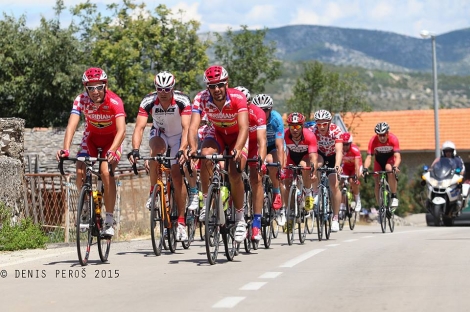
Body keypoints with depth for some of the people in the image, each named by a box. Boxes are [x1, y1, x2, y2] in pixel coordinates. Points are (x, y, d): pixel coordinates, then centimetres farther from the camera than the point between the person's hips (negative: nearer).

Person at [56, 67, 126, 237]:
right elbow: (72, 125, -33)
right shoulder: (81, 100, -24)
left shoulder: (115, 102, -31)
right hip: (91, 136, 3)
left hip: (112, 139, -3)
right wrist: (66, 149, -50)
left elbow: (121, 130, -40)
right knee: (80, 171, -19)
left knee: (106, 172, -25)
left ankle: (109, 220, -15)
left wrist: (112, 151, -57)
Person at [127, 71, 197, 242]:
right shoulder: (148, 101, -26)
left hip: (178, 136, -1)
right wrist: (135, 149, -48)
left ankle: (181, 222, -4)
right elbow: (139, 127, -32)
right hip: (159, 133, 1)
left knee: (177, 176, -12)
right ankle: (153, 192, -19)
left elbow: (186, 128, -37)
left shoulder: (182, 101, -29)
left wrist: (182, 149, -53)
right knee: (156, 149, -35)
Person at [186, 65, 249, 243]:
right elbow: (193, 126, -34)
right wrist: (192, 148, -54)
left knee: (234, 173, -20)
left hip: (237, 136, -2)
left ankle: (240, 219, -3)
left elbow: (244, 127, -40)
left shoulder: (237, 98, -32)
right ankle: (207, 202, -14)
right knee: (205, 157, -30)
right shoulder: (201, 99, -26)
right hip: (217, 134, 2)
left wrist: (237, 149, -58)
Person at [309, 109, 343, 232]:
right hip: (319, 154, 1)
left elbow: (339, 150, -41)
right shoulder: (312, 131, -28)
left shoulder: (336, 131, -31)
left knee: (334, 185, -13)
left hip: (333, 156, -1)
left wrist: (337, 165, -58)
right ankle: (316, 194, -12)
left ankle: (335, 218, -4)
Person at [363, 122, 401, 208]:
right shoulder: (373, 140, -28)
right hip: (379, 160, 2)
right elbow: (369, 157, -30)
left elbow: (397, 156, -36)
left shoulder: (393, 139, -30)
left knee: (389, 169, -34)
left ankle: (394, 197, -26)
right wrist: (365, 169, -47)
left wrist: (395, 167, -55)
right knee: (377, 182, -7)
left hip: (390, 159, -2)